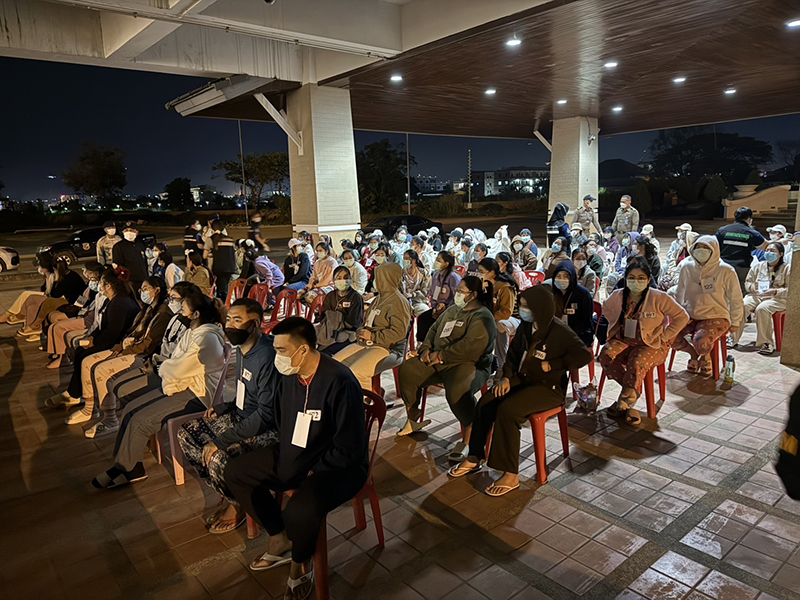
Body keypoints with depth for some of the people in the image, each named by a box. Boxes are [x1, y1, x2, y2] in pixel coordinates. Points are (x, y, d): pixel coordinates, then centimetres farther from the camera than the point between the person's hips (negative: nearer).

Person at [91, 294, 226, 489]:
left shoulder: (207, 338, -23)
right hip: (184, 386, 10)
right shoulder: (193, 332, 10)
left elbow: (177, 369, -23)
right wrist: (170, 382, -11)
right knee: (130, 409, 2)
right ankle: (131, 467, 7)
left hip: (199, 395, -10)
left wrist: (163, 368, -1)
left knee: (141, 420, -14)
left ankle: (123, 470, 7)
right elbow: (175, 363, 8)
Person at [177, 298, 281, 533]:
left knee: (218, 457, -29)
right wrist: (222, 407, 4)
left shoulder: (267, 357, -26)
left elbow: (266, 414, -27)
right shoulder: (242, 349, 5)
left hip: (266, 429, -10)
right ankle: (227, 494, 12)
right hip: (240, 416, 10)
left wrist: (222, 441, -25)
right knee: (186, 433, 5)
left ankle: (238, 504, 4)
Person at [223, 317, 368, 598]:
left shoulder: (340, 382, -27)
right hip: (293, 456, 8)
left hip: (338, 466, -8)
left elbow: (348, 449, -24)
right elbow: (281, 423, 13)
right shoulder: (289, 376, -3)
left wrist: (312, 474, -17)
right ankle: (281, 539, 17)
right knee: (234, 471, 6)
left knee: (300, 511, -34)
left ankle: (300, 564, 4)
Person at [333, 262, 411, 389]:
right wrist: (360, 332, 5)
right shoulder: (379, 299, 17)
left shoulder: (398, 302, -11)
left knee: (355, 372, -27)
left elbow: (399, 332, -18)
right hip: (363, 343, 9)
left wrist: (373, 336, -15)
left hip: (382, 347, -9)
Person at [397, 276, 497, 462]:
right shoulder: (453, 310, 18)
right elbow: (434, 330, 21)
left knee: (457, 391, -38)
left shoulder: (482, 317, -12)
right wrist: (427, 348, 0)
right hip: (438, 362, 9)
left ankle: (468, 439, -17)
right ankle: (413, 419, 14)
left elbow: (471, 346, -25)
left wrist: (441, 355, -20)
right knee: (407, 370, -5)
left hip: (469, 365, -8)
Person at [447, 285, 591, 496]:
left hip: (548, 388, -7)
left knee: (507, 410, -29)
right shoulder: (525, 327, 4)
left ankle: (510, 475, -18)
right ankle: (474, 458, 0)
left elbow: (585, 355, -21)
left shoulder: (560, 332, -16)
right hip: (522, 379, 7)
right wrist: (506, 377, -2)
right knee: (485, 403, -13)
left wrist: (551, 365, -18)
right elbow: (513, 353, 13)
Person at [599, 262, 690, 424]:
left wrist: (663, 336, -9)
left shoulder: (659, 298, -12)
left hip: (652, 344, -4)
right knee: (606, 355, -25)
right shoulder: (618, 296, 0)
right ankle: (634, 392, -10)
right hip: (624, 340, 4)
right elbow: (606, 308, 23)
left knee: (637, 363, -35)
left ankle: (625, 401, -15)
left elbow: (682, 317, -6)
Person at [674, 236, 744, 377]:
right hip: (690, 316, 4)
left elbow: (736, 300, 4)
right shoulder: (687, 268, 3)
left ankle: (705, 357, 9)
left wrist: (735, 323, 7)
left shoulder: (726, 271, -6)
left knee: (701, 342, -32)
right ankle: (693, 354, 10)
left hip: (716, 317, -4)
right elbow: (679, 295, 16)